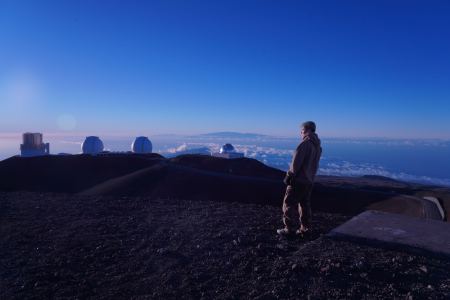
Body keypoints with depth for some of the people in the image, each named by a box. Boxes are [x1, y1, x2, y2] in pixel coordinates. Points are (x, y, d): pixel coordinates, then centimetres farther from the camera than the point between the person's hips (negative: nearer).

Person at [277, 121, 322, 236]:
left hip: (299, 180, -9)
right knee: (305, 204, 16)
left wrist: (290, 175, -11)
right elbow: (314, 165, 13)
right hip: (309, 181, 9)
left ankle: (290, 228, 2)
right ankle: (305, 228, 22)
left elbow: (296, 162, -19)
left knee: (289, 204, -1)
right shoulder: (318, 146, 9)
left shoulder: (305, 144, -18)